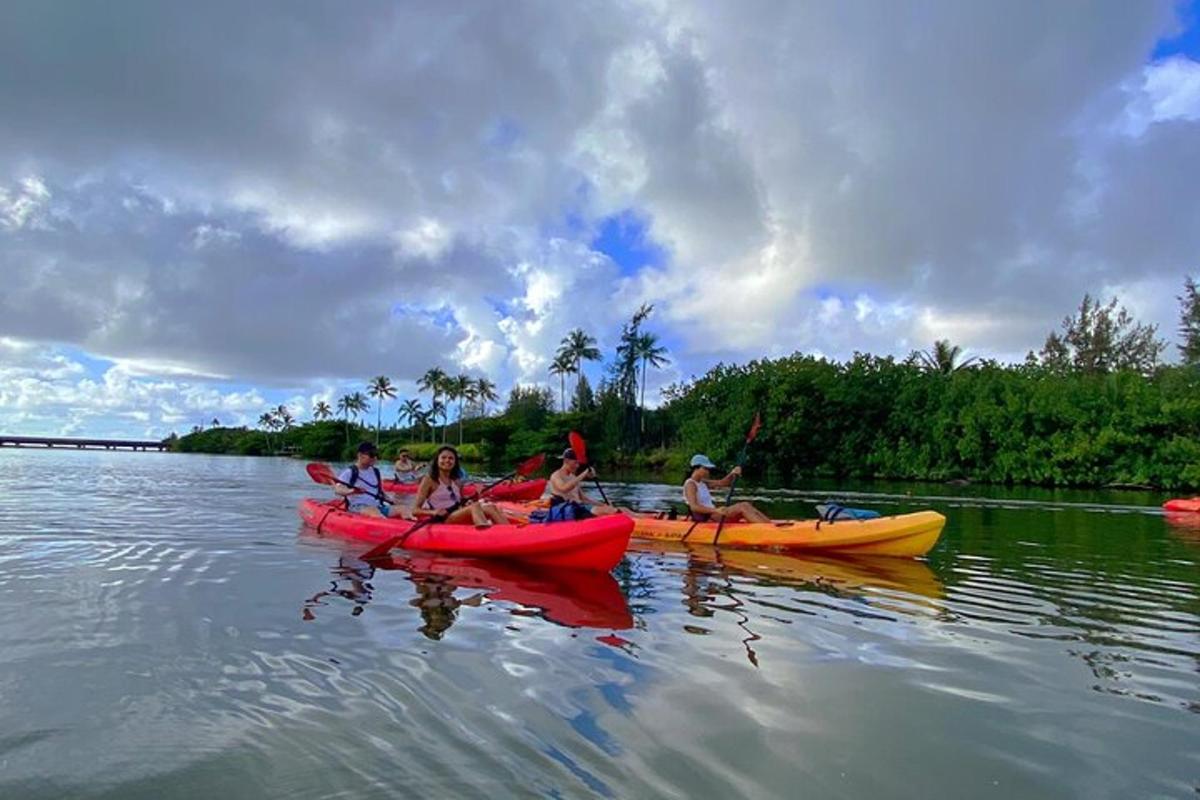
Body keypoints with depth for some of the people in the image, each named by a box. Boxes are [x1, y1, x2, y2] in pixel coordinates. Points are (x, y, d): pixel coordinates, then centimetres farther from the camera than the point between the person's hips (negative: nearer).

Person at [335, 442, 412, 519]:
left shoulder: (375, 472, 19)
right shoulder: (350, 472, -1)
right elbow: (337, 490, -12)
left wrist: (391, 499, 5)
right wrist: (351, 491, -33)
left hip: (378, 506, 6)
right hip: (358, 507, -6)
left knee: (402, 509, -18)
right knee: (374, 511, -38)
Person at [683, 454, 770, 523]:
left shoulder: (702, 482, 18)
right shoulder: (690, 484, -10)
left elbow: (721, 483, 17)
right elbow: (694, 507, -24)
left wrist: (732, 474, -4)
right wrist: (716, 510, -36)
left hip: (712, 515, 9)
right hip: (704, 519, -9)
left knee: (746, 505, -4)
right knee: (742, 507, -18)